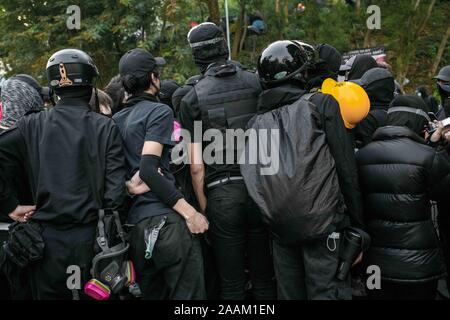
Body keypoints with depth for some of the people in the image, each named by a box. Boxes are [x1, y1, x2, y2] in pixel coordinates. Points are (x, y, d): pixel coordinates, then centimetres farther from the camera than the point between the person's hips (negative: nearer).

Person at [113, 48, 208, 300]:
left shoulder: (116, 120, 16)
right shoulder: (159, 111, -5)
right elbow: (148, 169, -17)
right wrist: (189, 211, -16)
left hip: (134, 223, 8)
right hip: (166, 220, -8)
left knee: (152, 293, 16)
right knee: (188, 294, -2)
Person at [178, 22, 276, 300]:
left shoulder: (192, 99, -1)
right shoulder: (257, 83, 3)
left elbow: (196, 165, -3)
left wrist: (203, 207, 6)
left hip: (222, 193, -1)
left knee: (232, 284, 11)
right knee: (264, 277, 14)